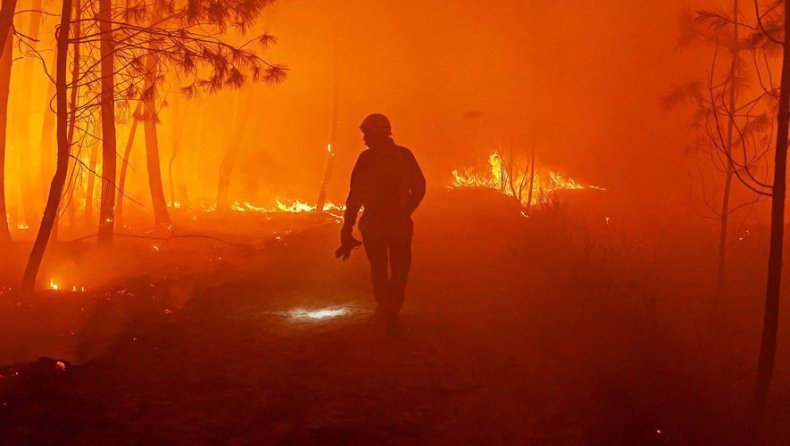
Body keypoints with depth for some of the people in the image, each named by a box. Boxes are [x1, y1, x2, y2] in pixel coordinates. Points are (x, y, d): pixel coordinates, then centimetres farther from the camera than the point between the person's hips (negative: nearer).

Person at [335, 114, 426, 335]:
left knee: (378, 268, 20)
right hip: (400, 224, 1)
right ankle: (392, 311, -3)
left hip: (373, 225, -1)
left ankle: (385, 306, 30)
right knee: (400, 269, 10)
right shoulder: (404, 155, -2)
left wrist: (347, 231, -10)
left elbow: (355, 196, -12)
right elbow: (419, 188, 3)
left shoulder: (366, 159, -9)